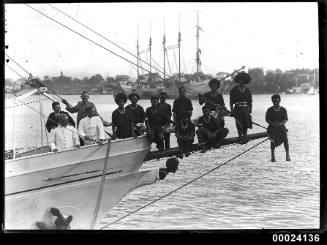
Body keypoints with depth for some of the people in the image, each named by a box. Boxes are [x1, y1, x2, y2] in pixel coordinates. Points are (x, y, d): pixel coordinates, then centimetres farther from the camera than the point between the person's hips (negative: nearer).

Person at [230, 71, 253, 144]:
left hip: (245, 109, 3)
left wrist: (250, 111, 6)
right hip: (237, 109, -2)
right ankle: (240, 138, 1)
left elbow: (250, 102, 12)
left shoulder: (247, 90, 9)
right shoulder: (234, 90, 2)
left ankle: (244, 137, 15)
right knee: (239, 125, -10)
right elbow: (231, 101, 3)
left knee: (246, 124, 0)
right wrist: (231, 111, -4)